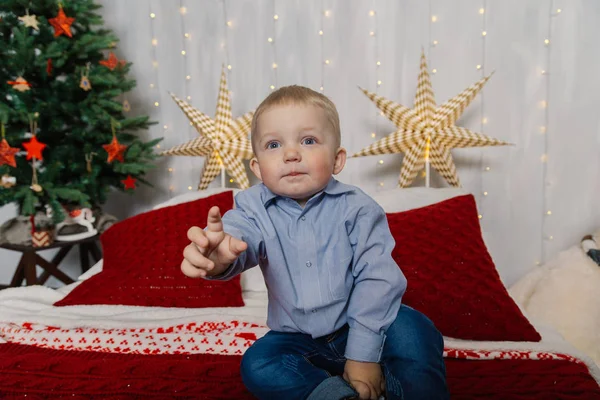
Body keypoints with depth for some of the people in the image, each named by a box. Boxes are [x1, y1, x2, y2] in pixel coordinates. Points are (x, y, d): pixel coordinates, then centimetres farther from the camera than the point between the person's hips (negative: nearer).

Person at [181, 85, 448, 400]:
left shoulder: (356, 209, -15)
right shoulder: (255, 209, -11)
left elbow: (376, 279, -17)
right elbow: (239, 235, -32)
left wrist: (363, 354, -19)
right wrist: (218, 256, -58)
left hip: (360, 328, -2)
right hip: (300, 342, 3)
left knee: (414, 331, -26)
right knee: (257, 364, -19)